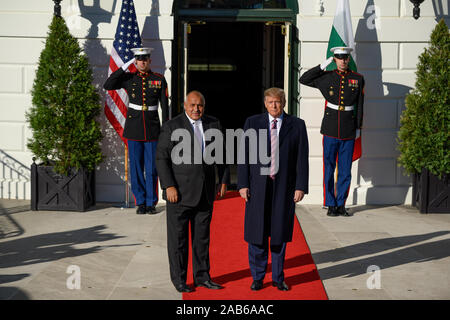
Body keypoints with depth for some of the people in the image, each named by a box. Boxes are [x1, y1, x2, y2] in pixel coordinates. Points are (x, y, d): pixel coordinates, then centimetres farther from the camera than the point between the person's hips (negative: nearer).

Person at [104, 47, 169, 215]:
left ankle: (151, 202, 13)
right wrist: (124, 67, -9)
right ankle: (140, 202, 14)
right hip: (134, 127, 0)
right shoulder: (129, 78, 4)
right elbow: (107, 85, -10)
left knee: (152, 167, 2)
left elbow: (164, 105, 4)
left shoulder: (159, 79, 3)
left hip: (152, 127, 0)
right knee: (136, 166, 4)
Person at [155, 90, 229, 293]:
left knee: (202, 237, 12)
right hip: (180, 192, -4)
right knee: (178, 238, 4)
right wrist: (169, 186, -14)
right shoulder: (171, 127, -5)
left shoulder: (213, 125, 9)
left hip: (205, 193, 4)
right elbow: (161, 158, -7)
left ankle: (202, 277, 23)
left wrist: (224, 180, 9)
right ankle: (178, 279, 15)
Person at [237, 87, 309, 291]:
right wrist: (243, 184, -6)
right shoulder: (252, 123, 3)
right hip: (257, 185, 0)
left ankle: (278, 278, 22)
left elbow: (302, 158, 0)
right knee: (257, 234, 4)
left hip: (284, 187, 0)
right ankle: (257, 277, 19)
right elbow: (244, 156, 1)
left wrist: (301, 186, -6)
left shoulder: (297, 125, 2)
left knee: (280, 233, 8)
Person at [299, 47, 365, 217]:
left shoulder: (358, 79, 5)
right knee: (329, 168, 2)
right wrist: (323, 66, -3)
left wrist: (358, 127, 8)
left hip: (349, 130, 1)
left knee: (345, 170, 5)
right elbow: (303, 79, 1)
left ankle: (341, 205, 16)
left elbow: (360, 105, 9)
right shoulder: (326, 77, 3)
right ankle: (331, 205, 11)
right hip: (330, 129, -1)